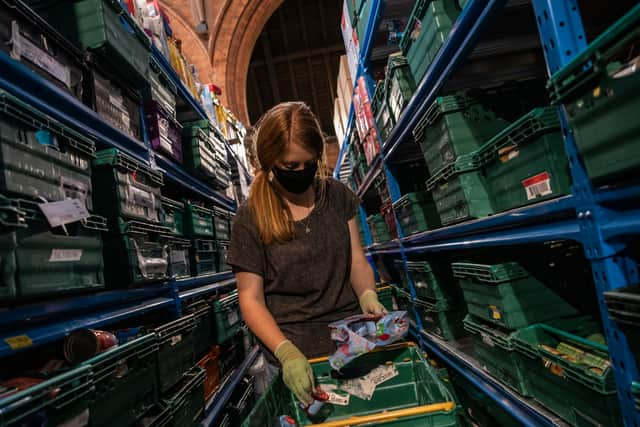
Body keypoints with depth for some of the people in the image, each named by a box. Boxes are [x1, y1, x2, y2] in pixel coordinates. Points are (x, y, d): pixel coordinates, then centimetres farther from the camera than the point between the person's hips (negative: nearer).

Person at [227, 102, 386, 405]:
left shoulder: (337, 195, 5)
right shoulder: (251, 218, -6)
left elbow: (357, 260, 7)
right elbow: (251, 298, -6)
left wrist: (368, 296, -14)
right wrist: (286, 352, -21)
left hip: (349, 319, 4)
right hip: (292, 333, -3)